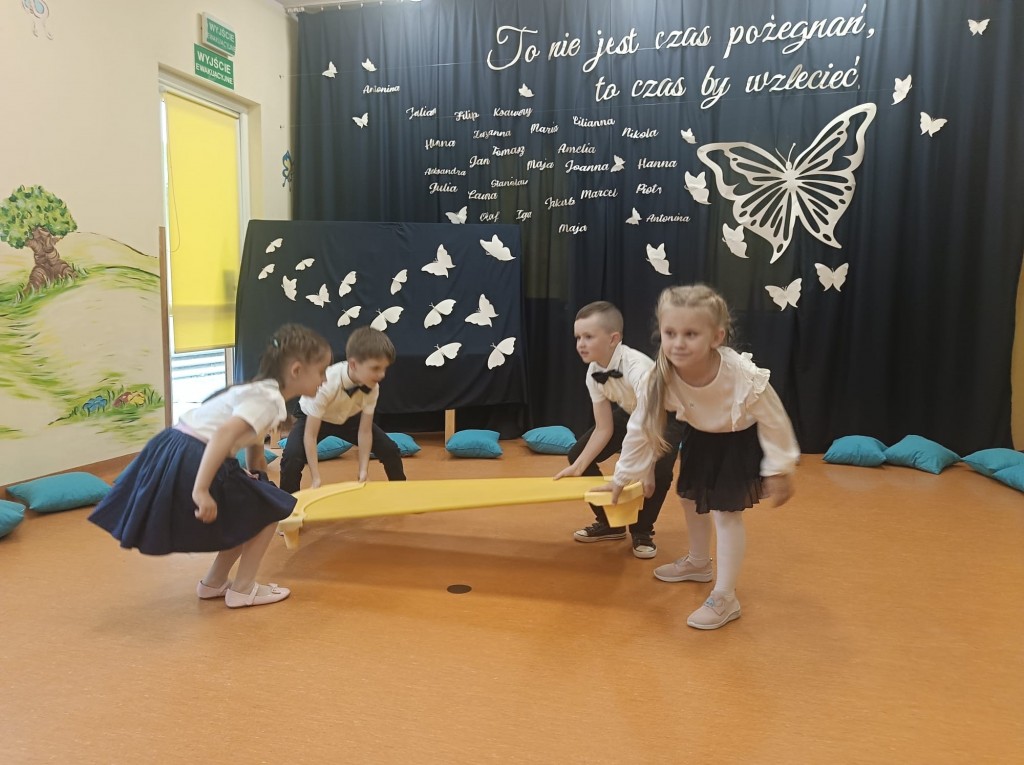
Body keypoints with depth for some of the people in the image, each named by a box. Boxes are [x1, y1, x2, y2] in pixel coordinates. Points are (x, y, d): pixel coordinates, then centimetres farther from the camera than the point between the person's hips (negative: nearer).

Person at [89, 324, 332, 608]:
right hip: (192, 464, -10)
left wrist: (256, 481, 37)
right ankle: (242, 589, 14)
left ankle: (214, 582, 34)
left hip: (173, 454, 10)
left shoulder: (260, 391, 17)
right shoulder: (269, 399, -14)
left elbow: (253, 440, 28)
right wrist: (201, 491, -32)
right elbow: (225, 433, -29)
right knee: (268, 511, 5)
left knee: (248, 513, 24)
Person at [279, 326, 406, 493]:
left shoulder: (372, 387, -27)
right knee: (292, 457, -31)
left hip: (349, 417, 4)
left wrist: (363, 471, -21)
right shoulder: (326, 384, -41)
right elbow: (310, 435, -35)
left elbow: (365, 431, -17)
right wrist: (316, 478, -36)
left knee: (390, 450, -6)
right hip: (313, 418, -4)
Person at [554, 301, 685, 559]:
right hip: (630, 412, 6)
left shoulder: (637, 367, -39)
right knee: (576, 455, -4)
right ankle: (610, 522, 14)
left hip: (667, 414, -6)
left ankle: (642, 531, -2)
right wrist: (579, 466, -23)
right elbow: (603, 429, -13)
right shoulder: (593, 373, -18)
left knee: (658, 467, -32)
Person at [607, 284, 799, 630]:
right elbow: (640, 429, -17)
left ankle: (724, 598, 8)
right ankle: (698, 563, 46)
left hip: (741, 441, -5)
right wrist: (623, 476, -9)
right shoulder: (662, 377, -31)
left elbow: (774, 422, -22)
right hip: (702, 436, 5)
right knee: (692, 499, 19)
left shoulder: (744, 376, -40)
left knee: (726, 511, -7)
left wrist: (780, 470, -12)